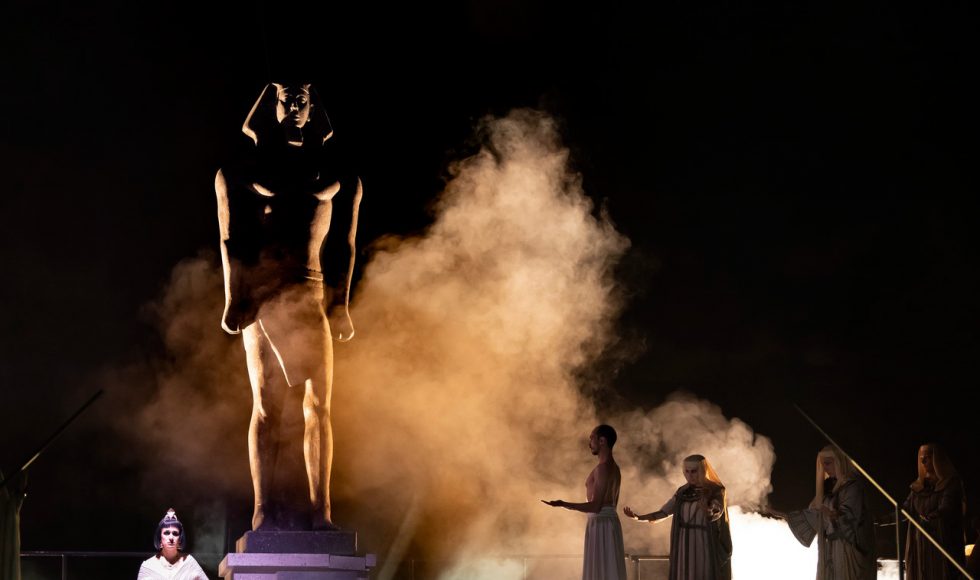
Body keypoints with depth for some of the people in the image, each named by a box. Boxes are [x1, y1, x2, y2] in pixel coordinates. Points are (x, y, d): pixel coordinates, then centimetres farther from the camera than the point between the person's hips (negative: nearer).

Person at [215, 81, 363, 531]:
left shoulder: (335, 171, 13)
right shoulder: (239, 172, 7)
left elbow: (343, 241, 12)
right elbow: (232, 239, 3)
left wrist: (339, 303, 5)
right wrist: (235, 298, -5)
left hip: (311, 293, 3)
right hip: (260, 293, -3)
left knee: (319, 405, -3)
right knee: (267, 405, -4)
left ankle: (321, 512, -2)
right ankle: (263, 511, -3)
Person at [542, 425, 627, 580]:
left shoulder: (603, 467, -16)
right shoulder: (614, 468, 15)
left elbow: (595, 506, -21)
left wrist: (564, 504, -25)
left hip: (601, 524, -10)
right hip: (609, 520, 10)